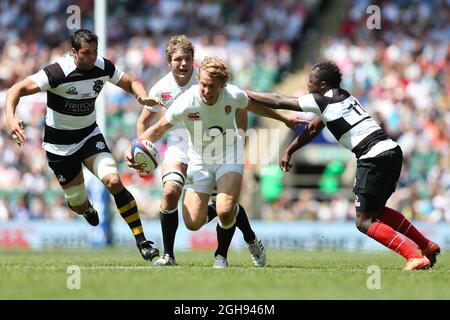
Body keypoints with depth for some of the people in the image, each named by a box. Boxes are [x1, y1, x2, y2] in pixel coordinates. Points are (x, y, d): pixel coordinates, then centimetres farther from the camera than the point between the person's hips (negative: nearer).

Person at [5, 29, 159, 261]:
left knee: (113, 181, -21)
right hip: (59, 145, -3)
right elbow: (17, 90, -31)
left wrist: (143, 96, -18)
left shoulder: (103, 67, -11)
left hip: (90, 135, 3)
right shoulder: (58, 73, -26)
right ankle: (85, 207, 47)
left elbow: (130, 83, 6)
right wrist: (11, 118, -50)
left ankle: (142, 241, -15)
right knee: (79, 205, 5)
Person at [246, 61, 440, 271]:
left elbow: (278, 101, 1)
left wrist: (246, 94, 11)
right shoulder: (341, 97, 19)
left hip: (374, 157, -9)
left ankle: (416, 257, -15)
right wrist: (289, 151, 30)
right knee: (376, 210, 26)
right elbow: (313, 128, 31)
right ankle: (428, 247, 28)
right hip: (392, 151, 9)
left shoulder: (324, 101, -6)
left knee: (364, 222, -6)